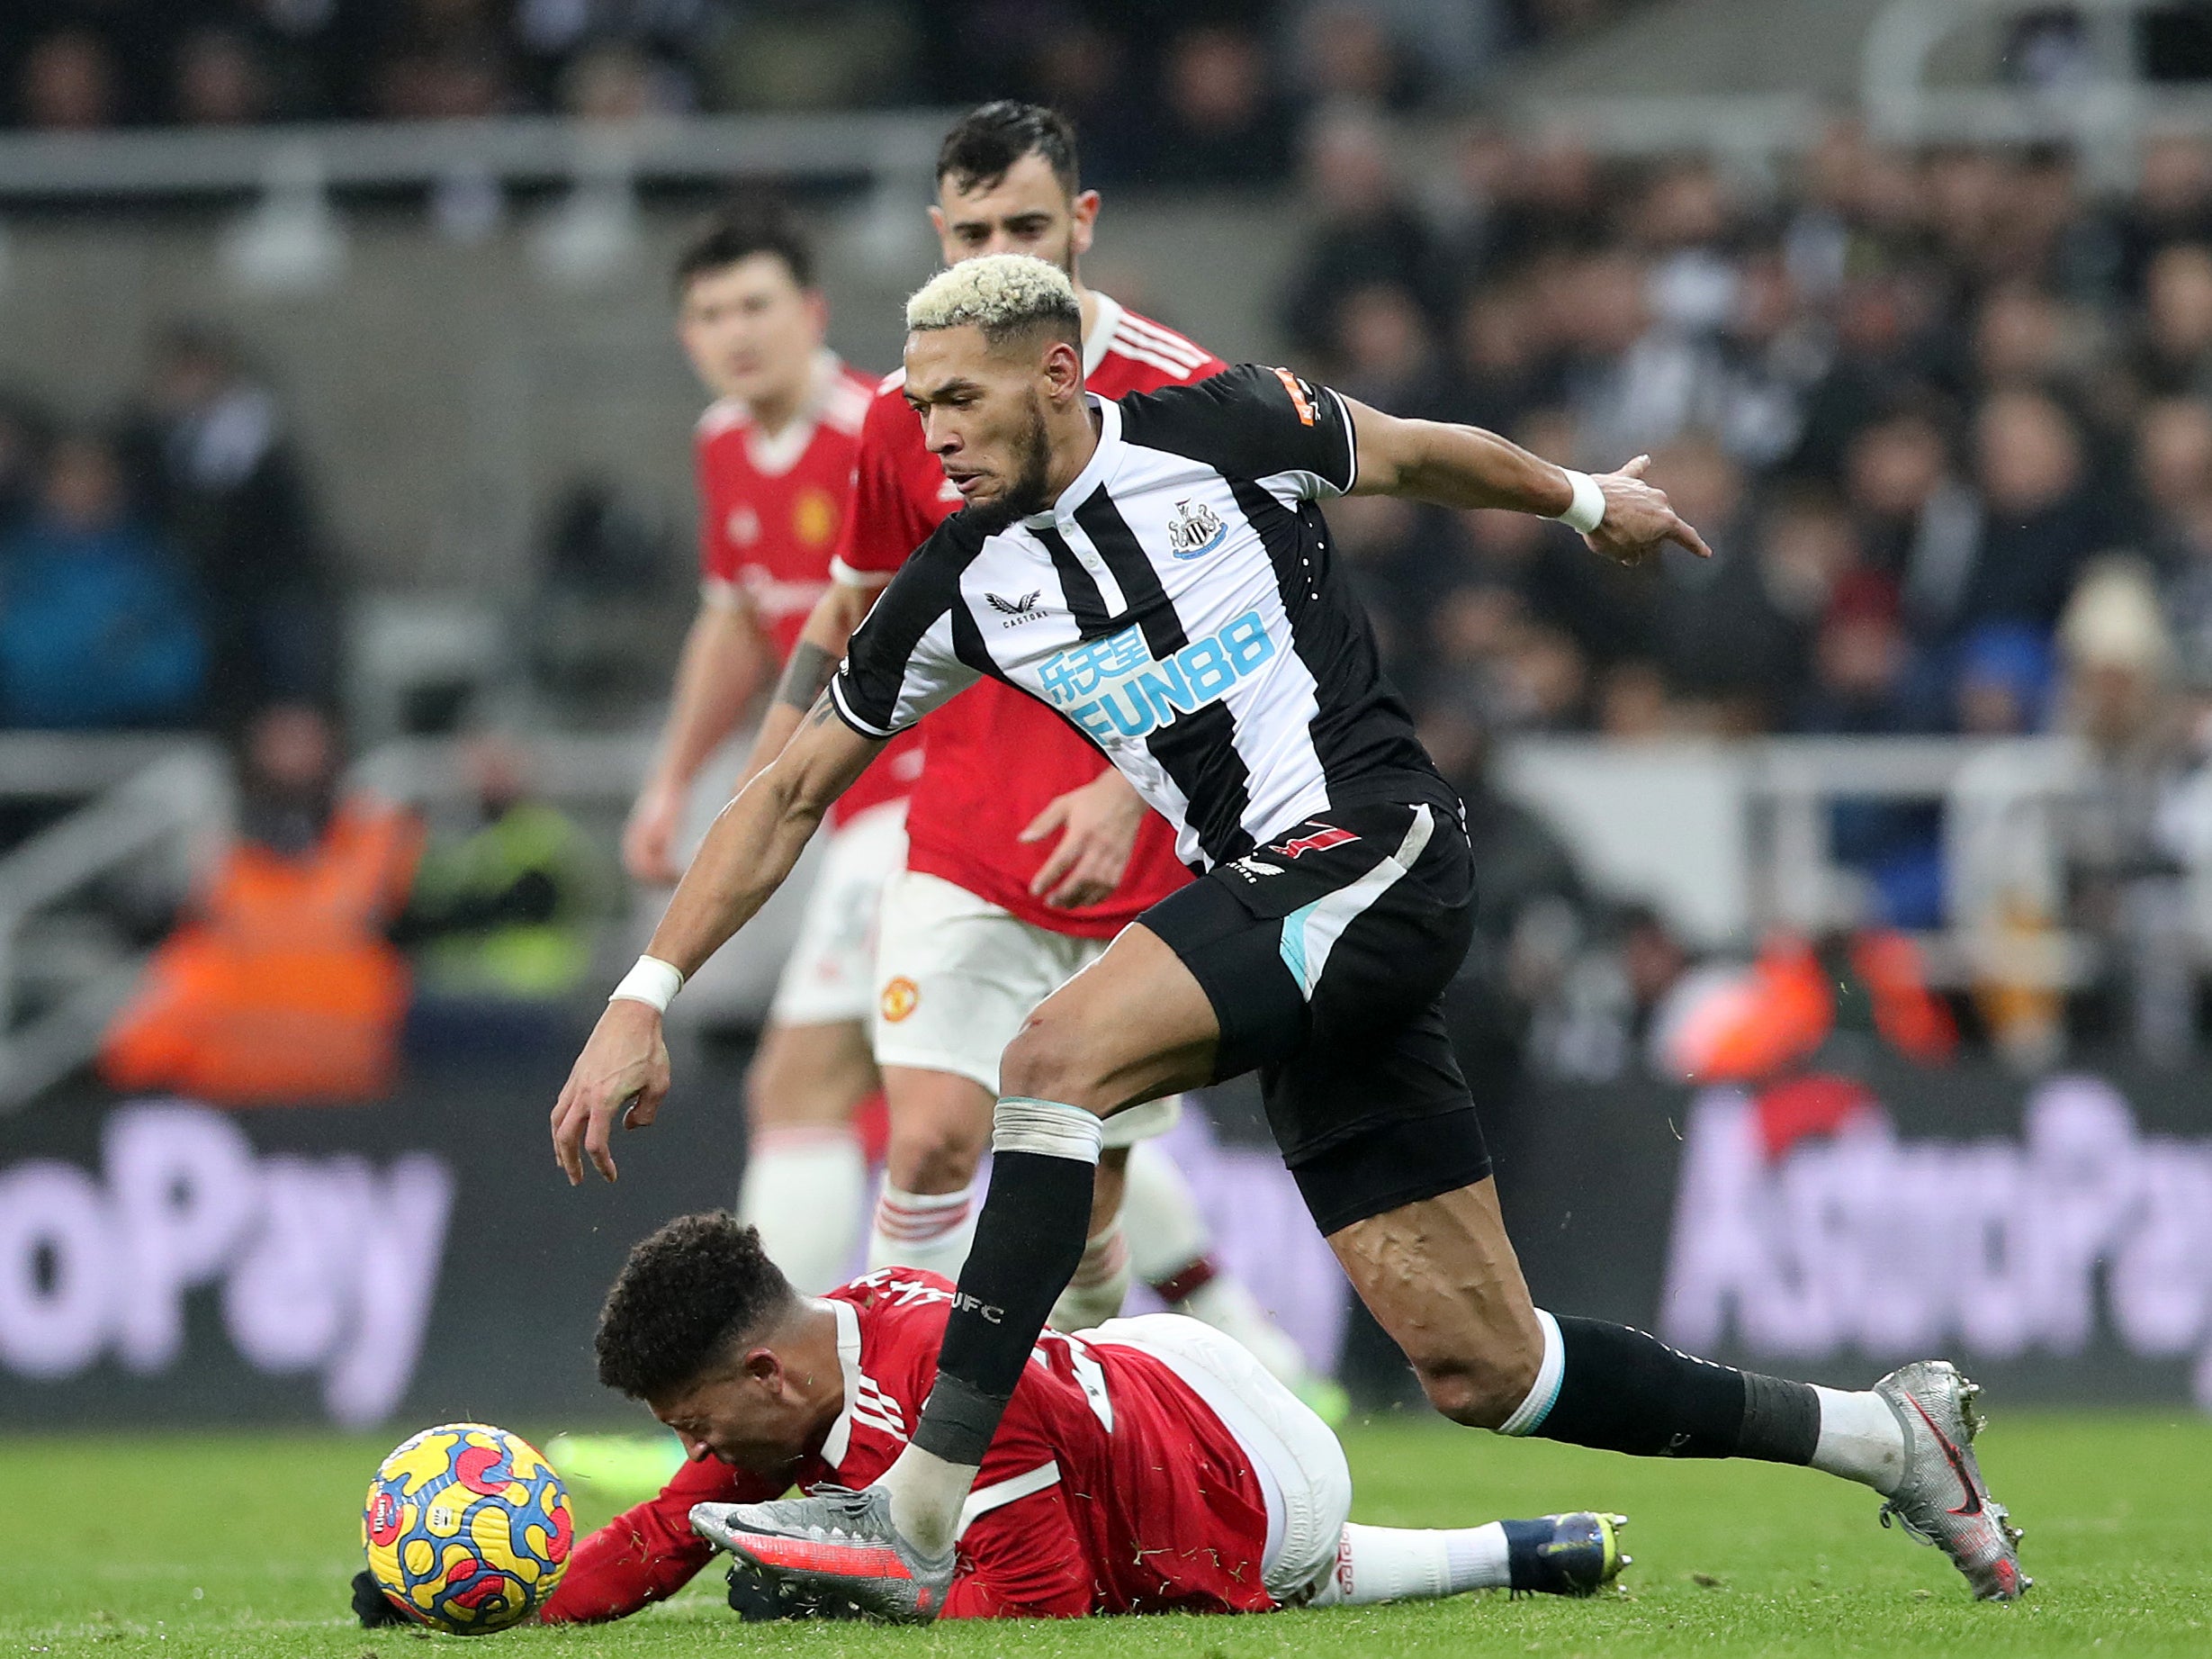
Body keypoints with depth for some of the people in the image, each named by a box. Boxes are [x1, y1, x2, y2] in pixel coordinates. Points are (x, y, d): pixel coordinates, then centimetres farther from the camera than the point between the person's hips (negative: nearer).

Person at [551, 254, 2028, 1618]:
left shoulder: (1218, 435, -3)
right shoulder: (963, 584, 8)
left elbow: (1418, 455, 17)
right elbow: (794, 791, 13)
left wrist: (1587, 500, 33)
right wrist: (646, 1000, 6)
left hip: (1377, 849, -6)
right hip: (1268, 911, 6)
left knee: (1058, 1056, -26)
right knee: (1476, 1367, 3)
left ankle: (914, 1520, -27)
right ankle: (1878, 1435, 19)